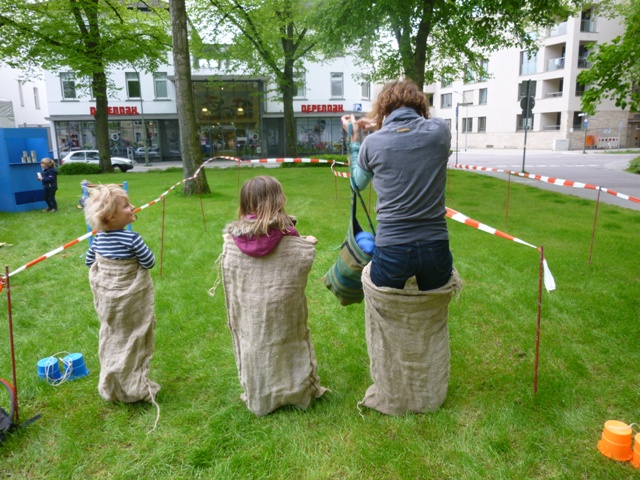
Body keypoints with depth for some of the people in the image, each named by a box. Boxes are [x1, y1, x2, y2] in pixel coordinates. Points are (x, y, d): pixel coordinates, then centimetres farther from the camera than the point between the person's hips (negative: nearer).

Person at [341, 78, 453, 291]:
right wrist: (380, 126, 23)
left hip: (392, 250, -1)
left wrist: (354, 138, 21)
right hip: (436, 247, 2)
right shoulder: (440, 130, -1)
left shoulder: (372, 143, -5)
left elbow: (358, 184, 14)